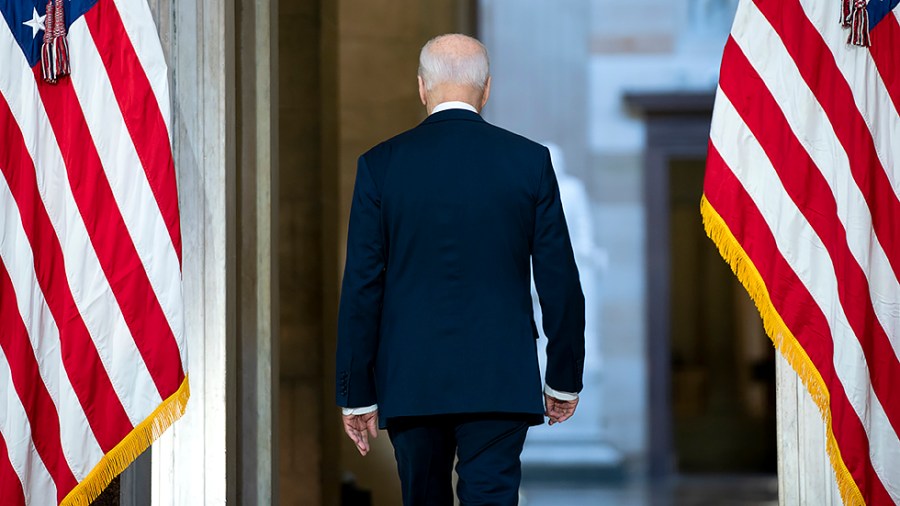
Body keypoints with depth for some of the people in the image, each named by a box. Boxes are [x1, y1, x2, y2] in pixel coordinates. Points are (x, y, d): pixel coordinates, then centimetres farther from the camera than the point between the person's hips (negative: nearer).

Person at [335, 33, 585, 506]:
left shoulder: (380, 165, -1)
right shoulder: (529, 160, -1)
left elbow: (362, 287, -2)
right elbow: (559, 281, 1)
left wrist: (357, 393, 3)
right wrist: (565, 378, 12)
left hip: (410, 380, 1)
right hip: (501, 379, -1)